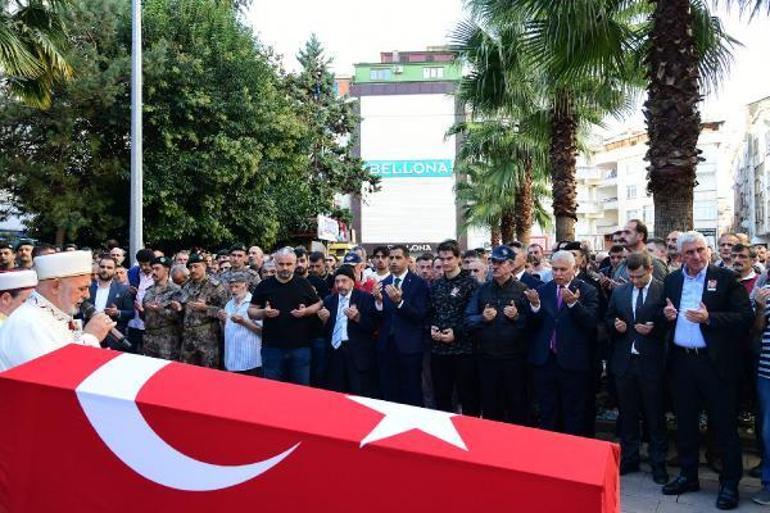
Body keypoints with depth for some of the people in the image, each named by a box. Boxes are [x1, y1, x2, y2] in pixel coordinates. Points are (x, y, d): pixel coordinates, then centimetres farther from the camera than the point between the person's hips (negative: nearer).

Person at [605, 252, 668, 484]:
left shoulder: (663, 291, -7)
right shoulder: (619, 292, 7)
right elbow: (609, 318, 15)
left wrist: (654, 328, -21)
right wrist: (615, 324, -6)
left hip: (651, 362, -4)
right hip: (624, 361, 4)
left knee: (654, 416, 7)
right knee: (627, 413, 14)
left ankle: (658, 464, 20)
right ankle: (629, 459, 27)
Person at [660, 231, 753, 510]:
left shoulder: (725, 278, -5)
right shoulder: (672, 280, 9)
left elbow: (746, 317, -12)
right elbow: (666, 312, 18)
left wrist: (709, 318, -22)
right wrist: (666, 314, -4)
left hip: (715, 362, -5)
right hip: (681, 362, 5)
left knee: (724, 424, 4)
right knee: (685, 422, 15)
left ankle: (730, 483, 19)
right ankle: (688, 475, 29)